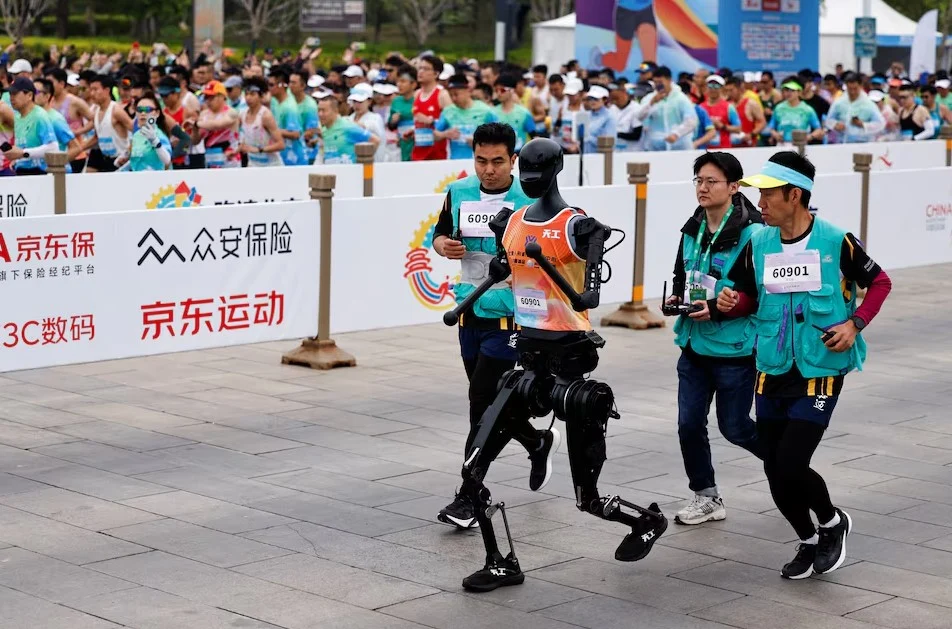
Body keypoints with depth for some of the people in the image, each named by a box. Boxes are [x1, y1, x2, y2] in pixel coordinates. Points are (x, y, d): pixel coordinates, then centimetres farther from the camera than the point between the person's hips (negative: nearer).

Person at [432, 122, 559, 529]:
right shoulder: (459, 193, 2)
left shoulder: (531, 201, -11)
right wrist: (444, 245, -7)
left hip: (509, 316, -6)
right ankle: (539, 443, 44)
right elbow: (440, 235, 16)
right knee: (490, 402, 17)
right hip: (471, 311, 6)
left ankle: (469, 496, -2)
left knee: (482, 404, -8)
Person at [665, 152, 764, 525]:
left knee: (734, 426, 5)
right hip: (694, 346, 7)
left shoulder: (751, 232, -17)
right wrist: (677, 295, 1)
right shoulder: (692, 230, 7)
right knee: (689, 424, 6)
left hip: (734, 349, -7)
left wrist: (718, 308, -23)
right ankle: (706, 497, 21)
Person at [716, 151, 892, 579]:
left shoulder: (836, 242, -10)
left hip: (820, 372, -5)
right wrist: (730, 303, -8)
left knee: (791, 466, -13)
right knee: (775, 472, 7)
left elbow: (879, 282, 4)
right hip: (772, 374, 5)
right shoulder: (758, 244, 1)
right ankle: (809, 541, 32)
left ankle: (833, 523, 16)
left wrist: (855, 324, -10)